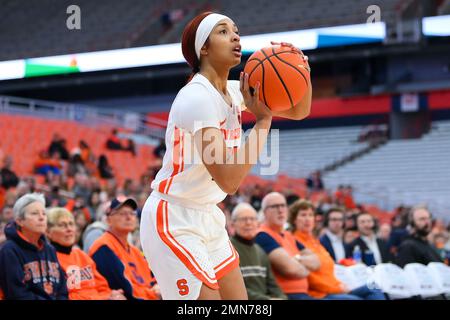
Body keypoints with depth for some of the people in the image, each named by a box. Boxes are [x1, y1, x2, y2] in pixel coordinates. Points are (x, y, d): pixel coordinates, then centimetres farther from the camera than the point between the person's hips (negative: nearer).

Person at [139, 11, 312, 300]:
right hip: (174, 222, -9)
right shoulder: (198, 96, -21)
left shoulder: (232, 91, 4)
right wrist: (263, 119, -23)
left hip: (207, 218, 9)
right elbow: (229, 180, -28)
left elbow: (299, 111, 12)